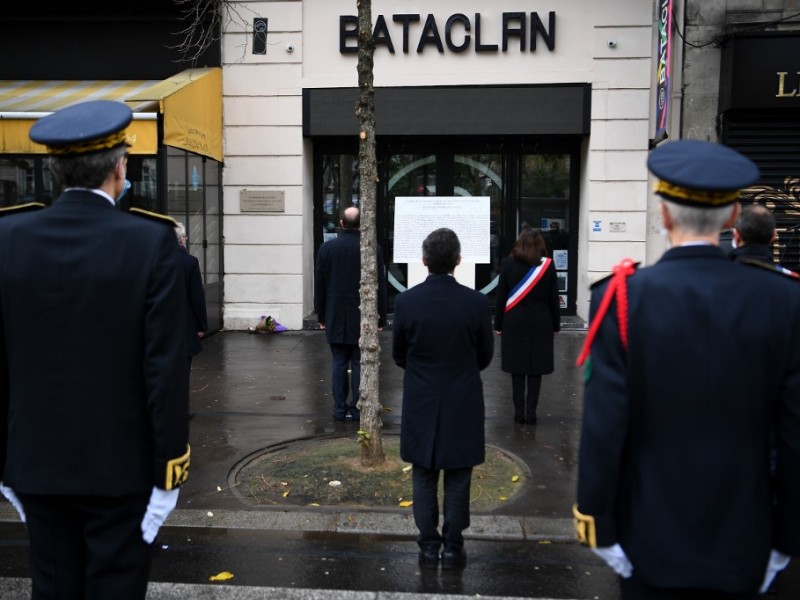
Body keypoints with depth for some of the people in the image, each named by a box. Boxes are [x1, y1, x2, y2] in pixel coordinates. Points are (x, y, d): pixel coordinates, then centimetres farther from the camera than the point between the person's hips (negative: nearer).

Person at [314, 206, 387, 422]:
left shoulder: (327, 248, -1)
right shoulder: (373, 250, -8)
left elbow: (319, 285, 3)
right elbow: (380, 285, -5)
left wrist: (321, 315, 12)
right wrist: (381, 317, 4)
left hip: (336, 317, 2)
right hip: (362, 316, -2)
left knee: (339, 363, 8)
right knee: (360, 363, 4)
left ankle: (340, 409, 11)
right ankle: (357, 408, 7)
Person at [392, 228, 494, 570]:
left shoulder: (406, 302, -11)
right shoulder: (476, 303, -12)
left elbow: (398, 355, 1)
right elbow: (485, 356, 0)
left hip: (421, 404, 1)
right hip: (463, 404, 0)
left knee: (424, 478, 13)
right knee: (457, 480, 11)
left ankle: (428, 548, 20)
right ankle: (452, 548, 19)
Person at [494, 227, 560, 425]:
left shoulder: (508, 263, -4)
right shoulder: (548, 265, -3)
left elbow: (501, 297, -1)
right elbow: (553, 298, 1)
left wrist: (498, 324, 6)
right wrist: (556, 325, 10)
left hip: (514, 324, 0)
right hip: (540, 324, 0)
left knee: (517, 368, 6)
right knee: (535, 369, 6)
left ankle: (519, 412, 7)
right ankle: (531, 412, 6)